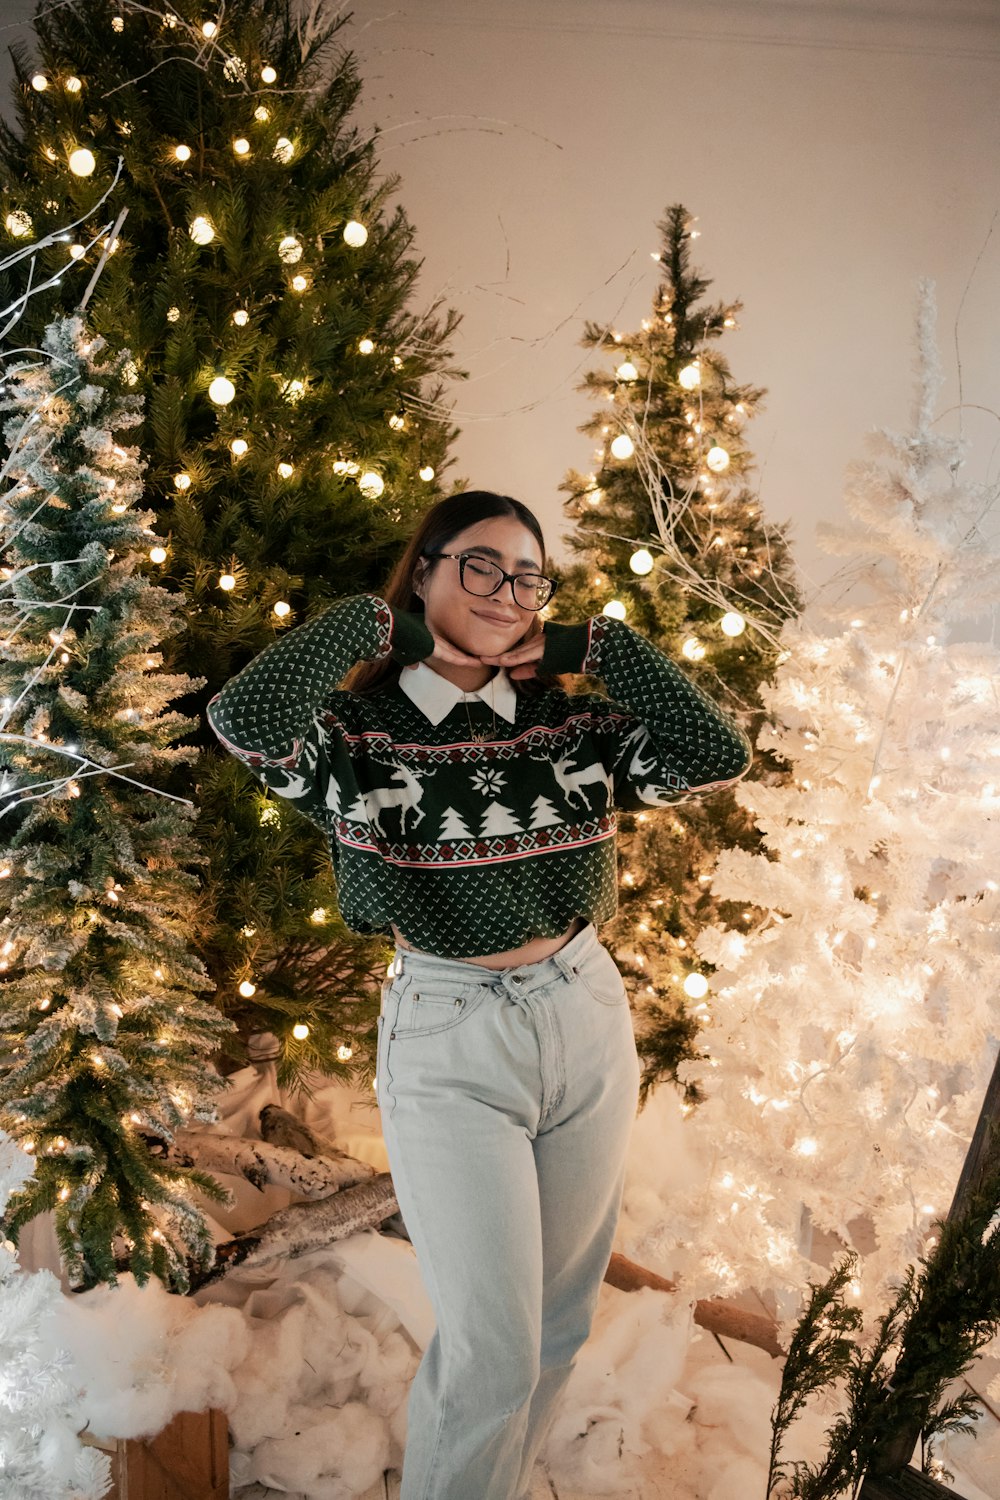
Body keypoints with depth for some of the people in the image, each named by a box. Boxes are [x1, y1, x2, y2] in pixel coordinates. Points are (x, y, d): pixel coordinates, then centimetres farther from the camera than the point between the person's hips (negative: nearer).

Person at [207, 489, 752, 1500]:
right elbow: (244, 717, -31)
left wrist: (595, 645, -8)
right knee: (493, 1352, -1)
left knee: (561, 1321, 19)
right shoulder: (357, 729, -10)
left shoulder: (573, 722, 0)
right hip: (447, 1045, -4)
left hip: (587, 1024, 5)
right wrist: (374, 620, -17)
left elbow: (717, 757, -11)